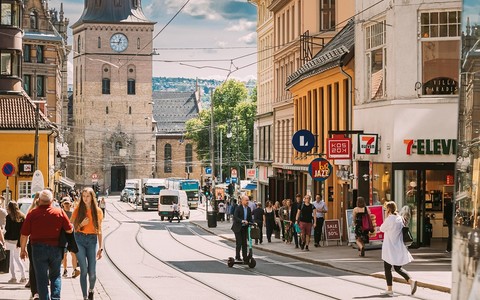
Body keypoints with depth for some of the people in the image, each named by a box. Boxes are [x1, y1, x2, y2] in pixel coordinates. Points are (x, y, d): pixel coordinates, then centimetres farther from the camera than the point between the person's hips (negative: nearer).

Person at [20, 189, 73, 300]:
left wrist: (23, 249, 10)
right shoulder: (60, 212, -2)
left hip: (38, 248, -1)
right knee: (55, 275, 17)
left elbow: (24, 235, -3)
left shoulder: (32, 213, -5)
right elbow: (69, 230, 0)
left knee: (41, 278, 6)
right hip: (55, 248, 2)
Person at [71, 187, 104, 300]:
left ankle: (91, 290, 29)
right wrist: (81, 224, -12)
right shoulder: (78, 210, 2)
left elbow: (99, 231, 8)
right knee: (84, 270, -7)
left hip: (92, 240, 1)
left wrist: (100, 248, 4)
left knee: (92, 273, -3)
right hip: (79, 239, -1)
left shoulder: (98, 211, 5)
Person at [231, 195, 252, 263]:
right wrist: (242, 221, -35)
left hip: (244, 228, 6)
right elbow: (235, 217, -23)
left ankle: (245, 258, 9)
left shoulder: (249, 209, 7)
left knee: (244, 243, 6)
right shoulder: (238, 208, -12)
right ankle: (237, 256, 4)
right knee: (239, 243, -8)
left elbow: (250, 218, 11)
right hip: (238, 228, -6)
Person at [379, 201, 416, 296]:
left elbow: (382, 229, -3)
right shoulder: (400, 218, 4)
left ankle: (389, 289, 8)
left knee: (387, 268, 6)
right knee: (398, 268, 15)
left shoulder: (389, 219, -17)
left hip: (390, 248, -7)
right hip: (399, 247, 7)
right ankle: (411, 281, -4)